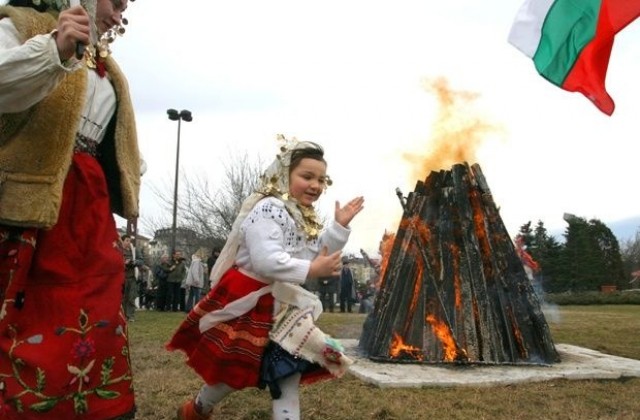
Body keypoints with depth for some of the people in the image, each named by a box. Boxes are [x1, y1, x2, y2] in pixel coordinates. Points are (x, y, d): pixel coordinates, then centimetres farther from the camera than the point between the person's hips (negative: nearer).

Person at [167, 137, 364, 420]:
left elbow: (321, 256, 13)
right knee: (235, 368, 7)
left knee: (289, 371, 8)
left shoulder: (304, 218, 10)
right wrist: (311, 270, -29)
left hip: (282, 306, 9)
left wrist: (340, 226, 2)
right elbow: (266, 261, -33)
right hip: (249, 302, -9)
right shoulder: (269, 208, -21)